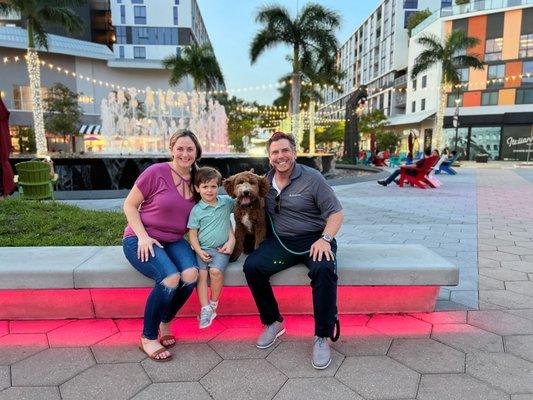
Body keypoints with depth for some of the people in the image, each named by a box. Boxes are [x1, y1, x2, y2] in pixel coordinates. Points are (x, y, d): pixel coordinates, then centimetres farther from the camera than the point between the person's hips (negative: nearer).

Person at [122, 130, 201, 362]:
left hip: (174, 241, 4)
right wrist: (143, 236, -16)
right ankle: (147, 338, -3)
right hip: (141, 240, -4)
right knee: (170, 279, -29)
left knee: (191, 275, -25)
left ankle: (164, 323, 5)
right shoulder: (156, 172, -11)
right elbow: (129, 205, -5)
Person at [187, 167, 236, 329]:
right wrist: (199, 251, -10)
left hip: (221, 249, 0)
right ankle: (205, 308, -10)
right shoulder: (196, 210, 1)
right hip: (202, 249, 0)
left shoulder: (226, 201, 5)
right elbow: (192, 234, 1)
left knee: (215, 271, -23)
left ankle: (214, 302, -2)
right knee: (201, 273, -20)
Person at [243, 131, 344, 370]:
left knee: (324, 270, -34)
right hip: (280, 241, 4)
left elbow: (336, 213, -5)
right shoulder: (266, 181, 10)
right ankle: (273, 323, 1)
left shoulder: (312, 178, -4)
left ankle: (322, 337, -15)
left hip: (313, 239, -3)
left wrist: (325, 239, -21)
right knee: (252, 266, -21)